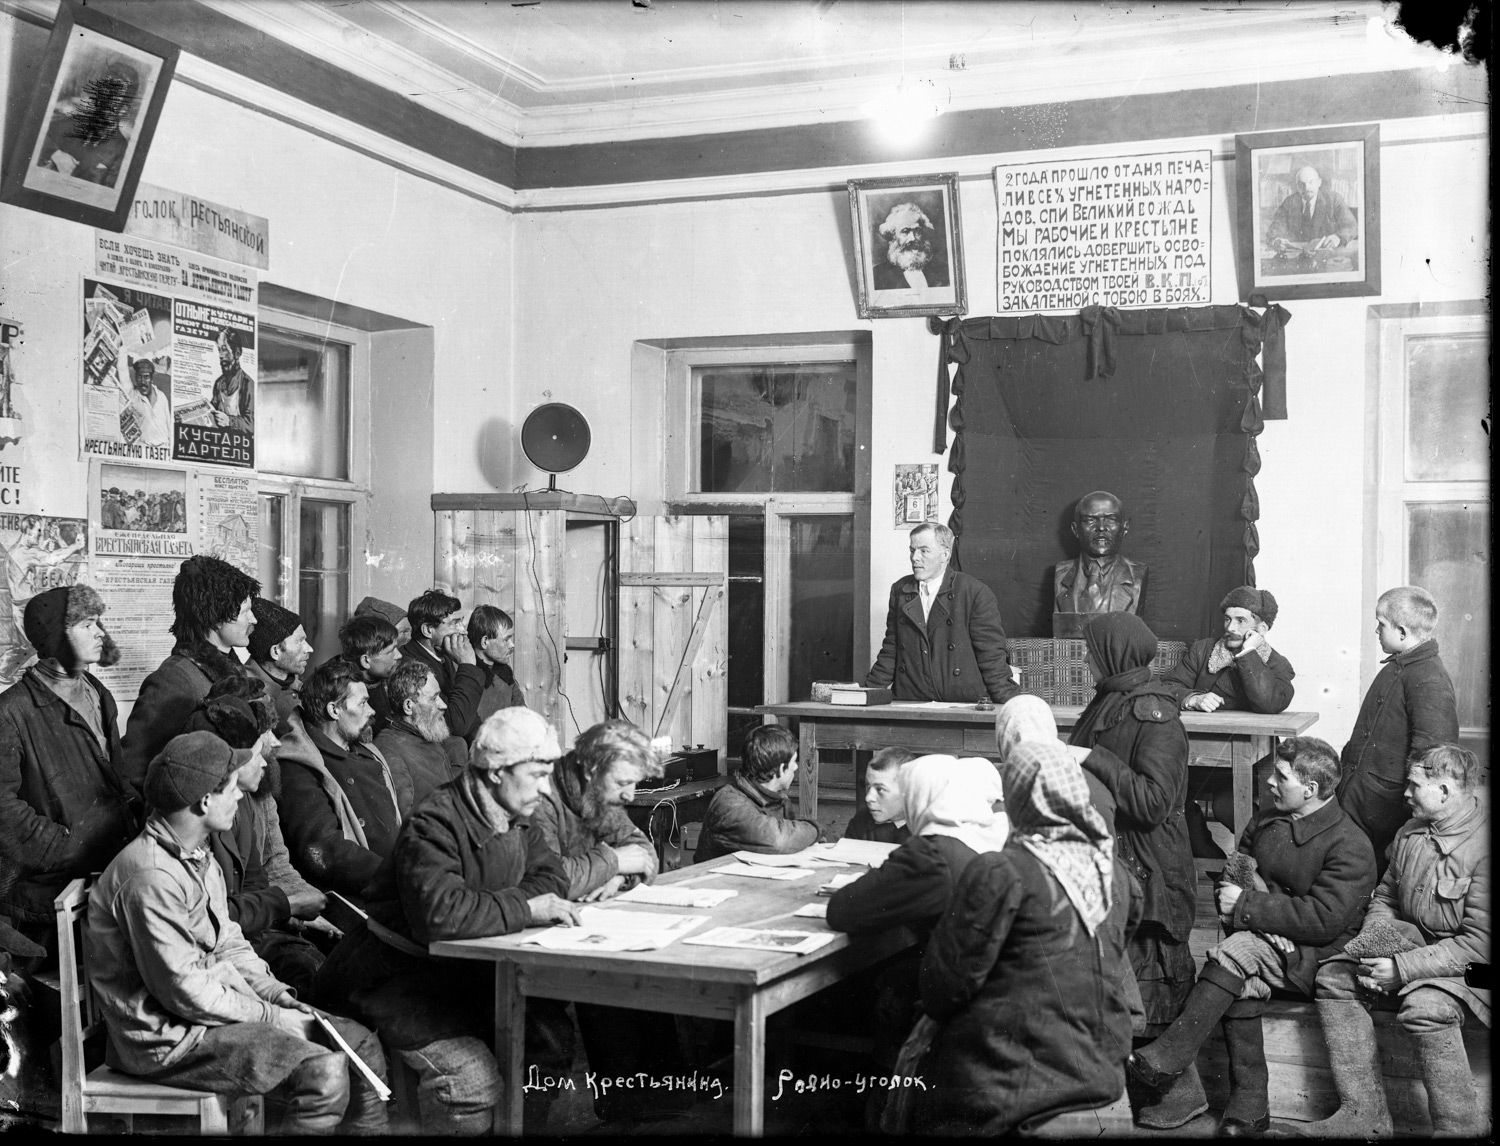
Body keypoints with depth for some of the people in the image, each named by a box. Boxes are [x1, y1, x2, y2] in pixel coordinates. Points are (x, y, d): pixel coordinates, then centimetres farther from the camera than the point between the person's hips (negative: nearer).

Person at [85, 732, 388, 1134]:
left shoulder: (200, 858, 11)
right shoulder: (151, 875, -23)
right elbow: (184, 992, -23)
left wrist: (278, 995, 0)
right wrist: (271, 1017, -14)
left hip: (219, 1007, 10)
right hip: (166, 1038, -10)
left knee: (361, 1045, 4)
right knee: (324, 1073, -25)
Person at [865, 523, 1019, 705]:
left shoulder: (976, 592, -2)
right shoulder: (900, 590, 12)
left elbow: (992, 656, -2)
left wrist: (1010, 708, -7)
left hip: (963, 703, -4)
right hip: (909, 704, 4)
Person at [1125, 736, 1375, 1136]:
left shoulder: (1350, 847, -11)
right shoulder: (1267, 821, 11)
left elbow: (1324, 919, -21)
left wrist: (1246, 905, -18)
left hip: (1314, 957, -6)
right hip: (1267, 942, 6)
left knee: (1238, 950, -32)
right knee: (1243, 984, -29)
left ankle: (1165, 1060, -30)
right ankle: (1250, 1107, -23)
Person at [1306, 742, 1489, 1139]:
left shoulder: (1483, 843, -21)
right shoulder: (1411, 833, 7)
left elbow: (1479, 943, -24)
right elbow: (1385, 898, 19)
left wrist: (1402, 969, -24)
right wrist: (1371, 944, -3)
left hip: (1470, 966, -8)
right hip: (1414, 941, 9)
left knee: (1425, 1005, -36)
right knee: (1333, 977, -7)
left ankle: (1461, 1126, -19)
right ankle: (1365, 1115, -10)